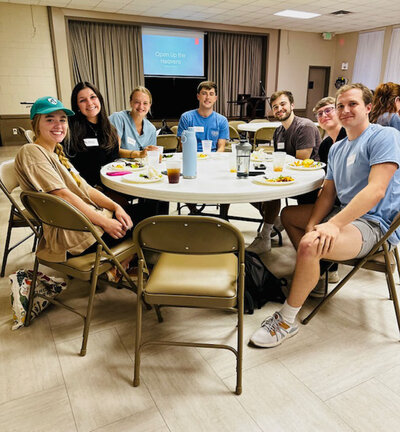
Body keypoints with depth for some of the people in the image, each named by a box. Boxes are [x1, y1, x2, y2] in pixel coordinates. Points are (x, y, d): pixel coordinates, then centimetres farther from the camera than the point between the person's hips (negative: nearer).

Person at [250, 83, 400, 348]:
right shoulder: (337, 148, 15)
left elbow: (376, 190, -23)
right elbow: (328, 193, 9)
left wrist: (334, 224, -32)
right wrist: (312, 225, -10)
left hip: (374, 223, -9)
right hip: (345, 213, 9)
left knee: (310, 245, -35)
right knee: (288, 214, 20)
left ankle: (287, 321, -16)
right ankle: (316, 271, 16)